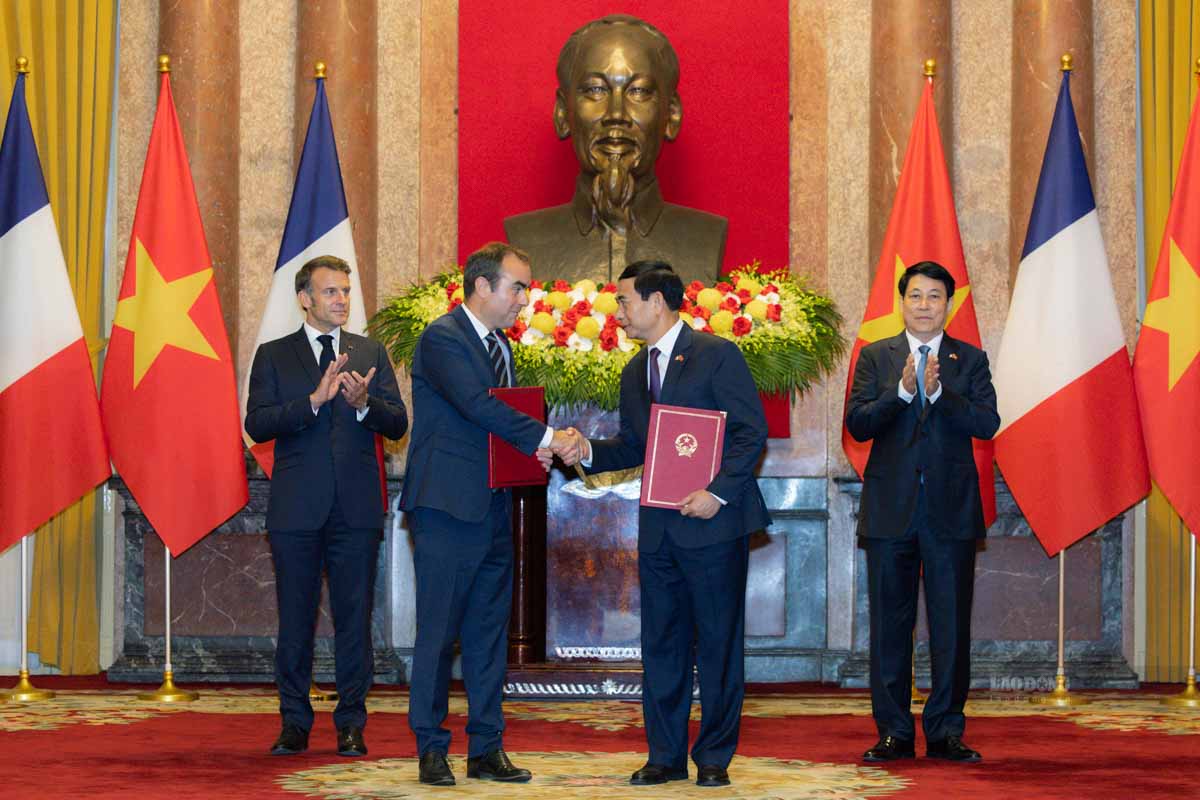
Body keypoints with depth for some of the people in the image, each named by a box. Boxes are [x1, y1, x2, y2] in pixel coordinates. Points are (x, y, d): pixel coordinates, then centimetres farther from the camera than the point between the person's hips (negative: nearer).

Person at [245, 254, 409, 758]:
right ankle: (295, 724, 13)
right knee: (295, 620, 5)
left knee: (354, 619, 2)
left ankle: (350, 725, 9)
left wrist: (363, 403, -17)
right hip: (296, 509, -1)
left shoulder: (371, 354, 11)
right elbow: (257, 425, -7)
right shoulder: (273, 356, 6)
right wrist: (314, 400, -19)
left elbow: (397, 424, 3)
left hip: (356, 508, 1)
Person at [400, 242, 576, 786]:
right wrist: (546, 436, -24)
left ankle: (486, 749, 14)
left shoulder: (500, 346, 17)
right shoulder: (443, 338, -10)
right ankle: (431, 748, 4)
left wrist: (534, 448, 0)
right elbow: (478, 405, -23)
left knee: (489, 633, 9)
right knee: (438, 630, -3)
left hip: (492, 509, 8)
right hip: (448, 508, -8)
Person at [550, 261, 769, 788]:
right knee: (661, 645, 9)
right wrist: (589, 451, -1)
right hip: (658, 528, 7)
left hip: (714, 525, -7)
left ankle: (714, 758, 9)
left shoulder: (716, 355, -7)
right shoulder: (634, 373, 15)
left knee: (718, 643, 1)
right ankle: (666, 755, 17)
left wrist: (718, 491, -19)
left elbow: (752, 431, -10)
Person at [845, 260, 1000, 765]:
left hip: (951, 512, 0)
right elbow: (857, 424, -4)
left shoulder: (970, 360, 6)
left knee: (951, 626, 2)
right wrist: (901, 391, -18)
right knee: (890, 625, 4)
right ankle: (893, 732, 11)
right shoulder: (875, 357, 7)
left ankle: (945, 731, 10)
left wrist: (939, 392, -20)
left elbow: (987, 423, -7)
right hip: (890, 511, 0)